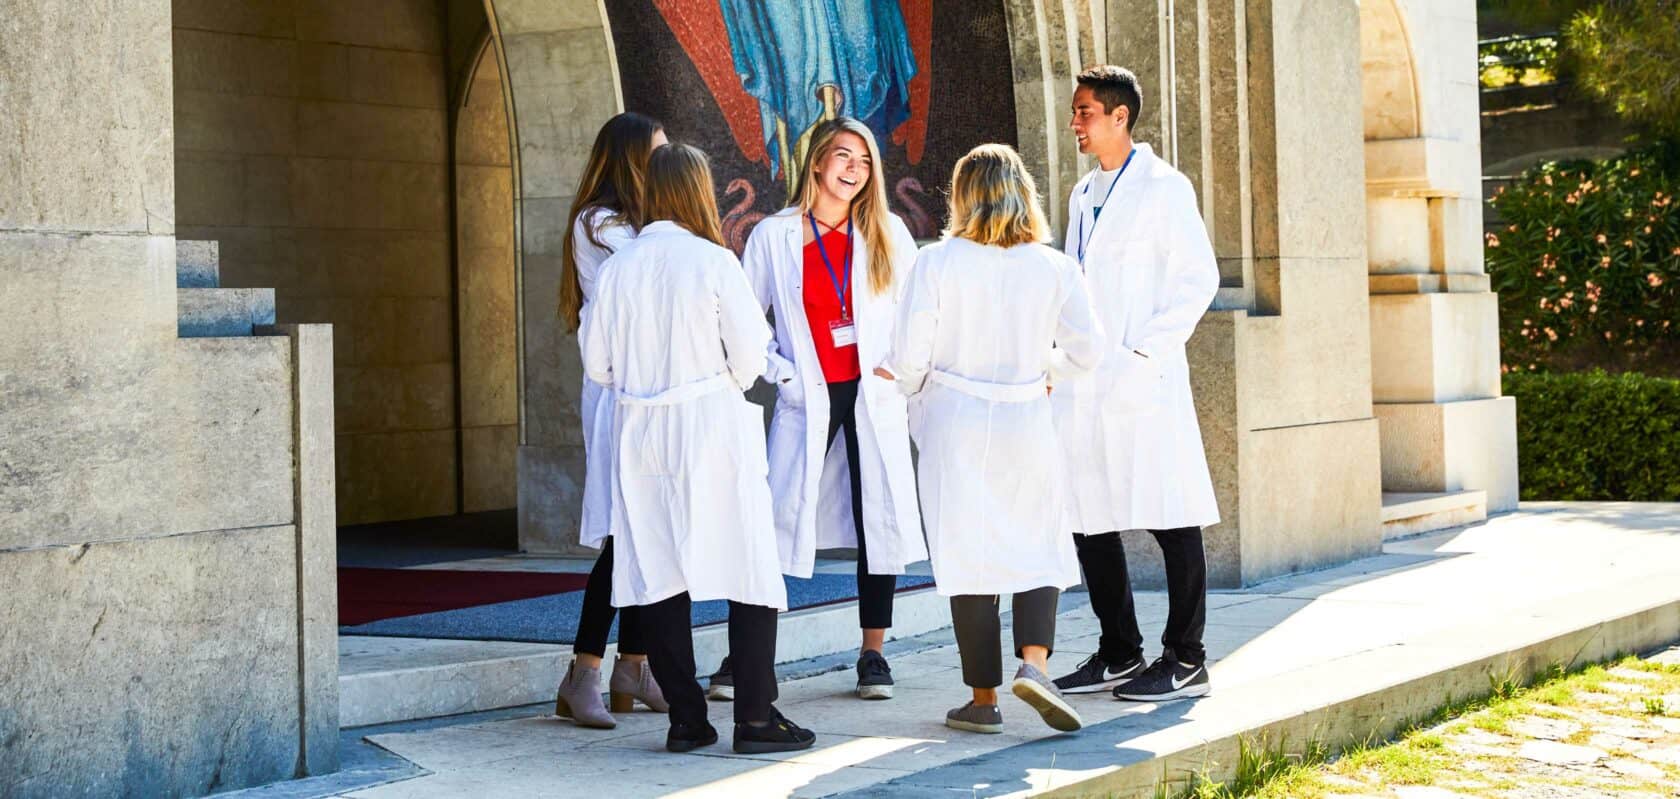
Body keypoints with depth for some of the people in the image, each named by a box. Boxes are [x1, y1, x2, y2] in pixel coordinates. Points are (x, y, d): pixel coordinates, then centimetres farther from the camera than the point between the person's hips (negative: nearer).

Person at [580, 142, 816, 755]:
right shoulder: (713, 262, -8)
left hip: (639, 430, 4)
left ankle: (685, 719, 10)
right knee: (749, 568, 2)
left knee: (658, 574, 8)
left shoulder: (617, 267, 2)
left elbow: (597, 363, 6)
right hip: (712, 428, -4)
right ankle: (755, 716, 0)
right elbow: (751, 353, -7)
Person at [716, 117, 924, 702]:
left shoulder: (887, 234, 5)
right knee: (779, 517, -6)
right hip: (808, 399, -2)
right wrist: (779, 370, -4)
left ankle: (873, 654, 13)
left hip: (874, 395, 2)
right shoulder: (774, 236, 2)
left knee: (881, 519, 2)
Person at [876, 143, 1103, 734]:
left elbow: (911, 357, -8)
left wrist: (911, 388, 14)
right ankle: (1033, 662, -11)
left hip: (954, 424, -1)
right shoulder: (1054, 268, -3)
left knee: (970, 555, 6)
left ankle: (983, 698, 10)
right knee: (1039, 550, 12)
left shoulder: (936, 263, -8)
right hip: (1026, 423, 1)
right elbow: (1087, 352, 0)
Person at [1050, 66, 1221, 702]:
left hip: (1141, 382, -8)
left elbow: (1198, 277, -9)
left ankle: (1185, 660, 3)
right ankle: (1119, 654, 19)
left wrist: (1146, 350, -14)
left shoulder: (1162, 188, -5)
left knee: (1169, 518, -2)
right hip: (1082, 383, 8)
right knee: (1088, 518, 9)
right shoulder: (1084, 194, 18)